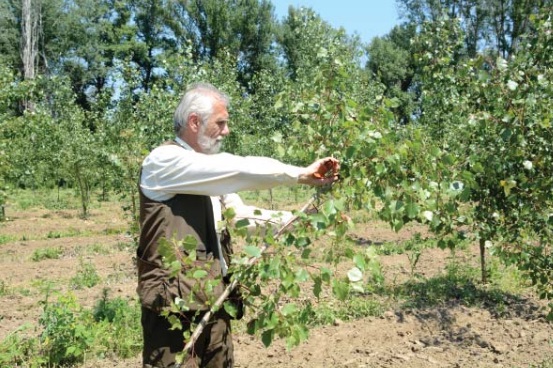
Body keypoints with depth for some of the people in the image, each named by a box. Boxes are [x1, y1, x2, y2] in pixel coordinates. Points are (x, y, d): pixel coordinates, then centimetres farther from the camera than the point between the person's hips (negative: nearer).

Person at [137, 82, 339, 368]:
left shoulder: (211, 171, 14)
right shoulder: (162, 161, -13)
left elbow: (241, 214, 15)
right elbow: (238, 169, -24)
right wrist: (300, 174, -20)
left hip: (214, 298, 8)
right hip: (174, 301, -8)